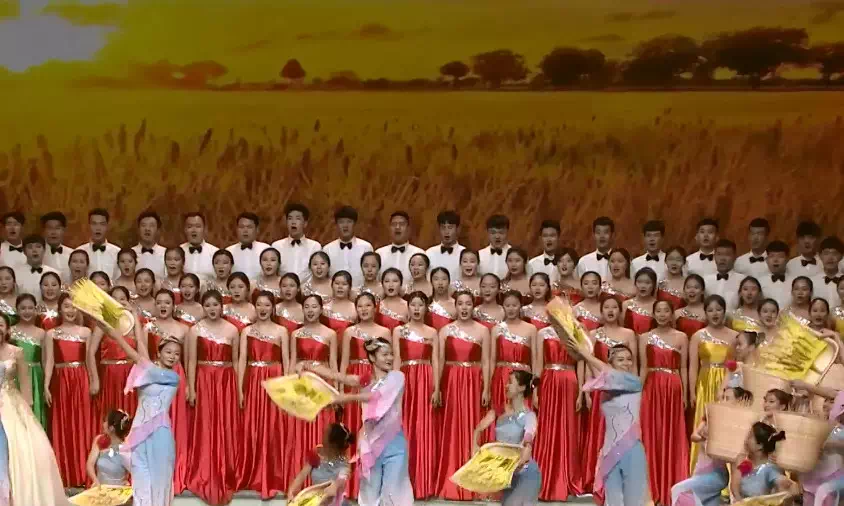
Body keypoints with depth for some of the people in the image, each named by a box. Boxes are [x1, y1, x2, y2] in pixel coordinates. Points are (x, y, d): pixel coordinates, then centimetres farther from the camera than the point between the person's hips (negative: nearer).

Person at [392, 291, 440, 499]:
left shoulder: (432, 332, 9)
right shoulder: (398, 331, 8)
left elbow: (435, 362, 3)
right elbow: (396, 360, 1)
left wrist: (436, 389, -6)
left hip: (426, 382, 0)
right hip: (405, 380, 0)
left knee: (424, 431, -1)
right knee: (405, 431, -1)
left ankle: (424, 484, 4)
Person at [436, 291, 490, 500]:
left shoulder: (482, 330, 3)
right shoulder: (446, 330, 5)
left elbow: (486, 362, 2)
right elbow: (440, 360, 3)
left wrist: (486, 389, -4)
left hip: (474, 382, -1)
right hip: (451, 382, 1)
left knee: (471, 426, -1)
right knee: (452, 427, 2)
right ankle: (451, 484, 7)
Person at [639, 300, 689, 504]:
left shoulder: (681, 337, 4)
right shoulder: (645, 337, 6)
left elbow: (683, 368, 4)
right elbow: (643, 368, 5)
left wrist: (685, 394, 0)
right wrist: (639, 393, -1)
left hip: (673, 389, -1)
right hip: (652, 389, 1)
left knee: (673, 436, 1)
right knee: (652, 436, 1)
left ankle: (671, 488, 8)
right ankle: (653, 489, 8)